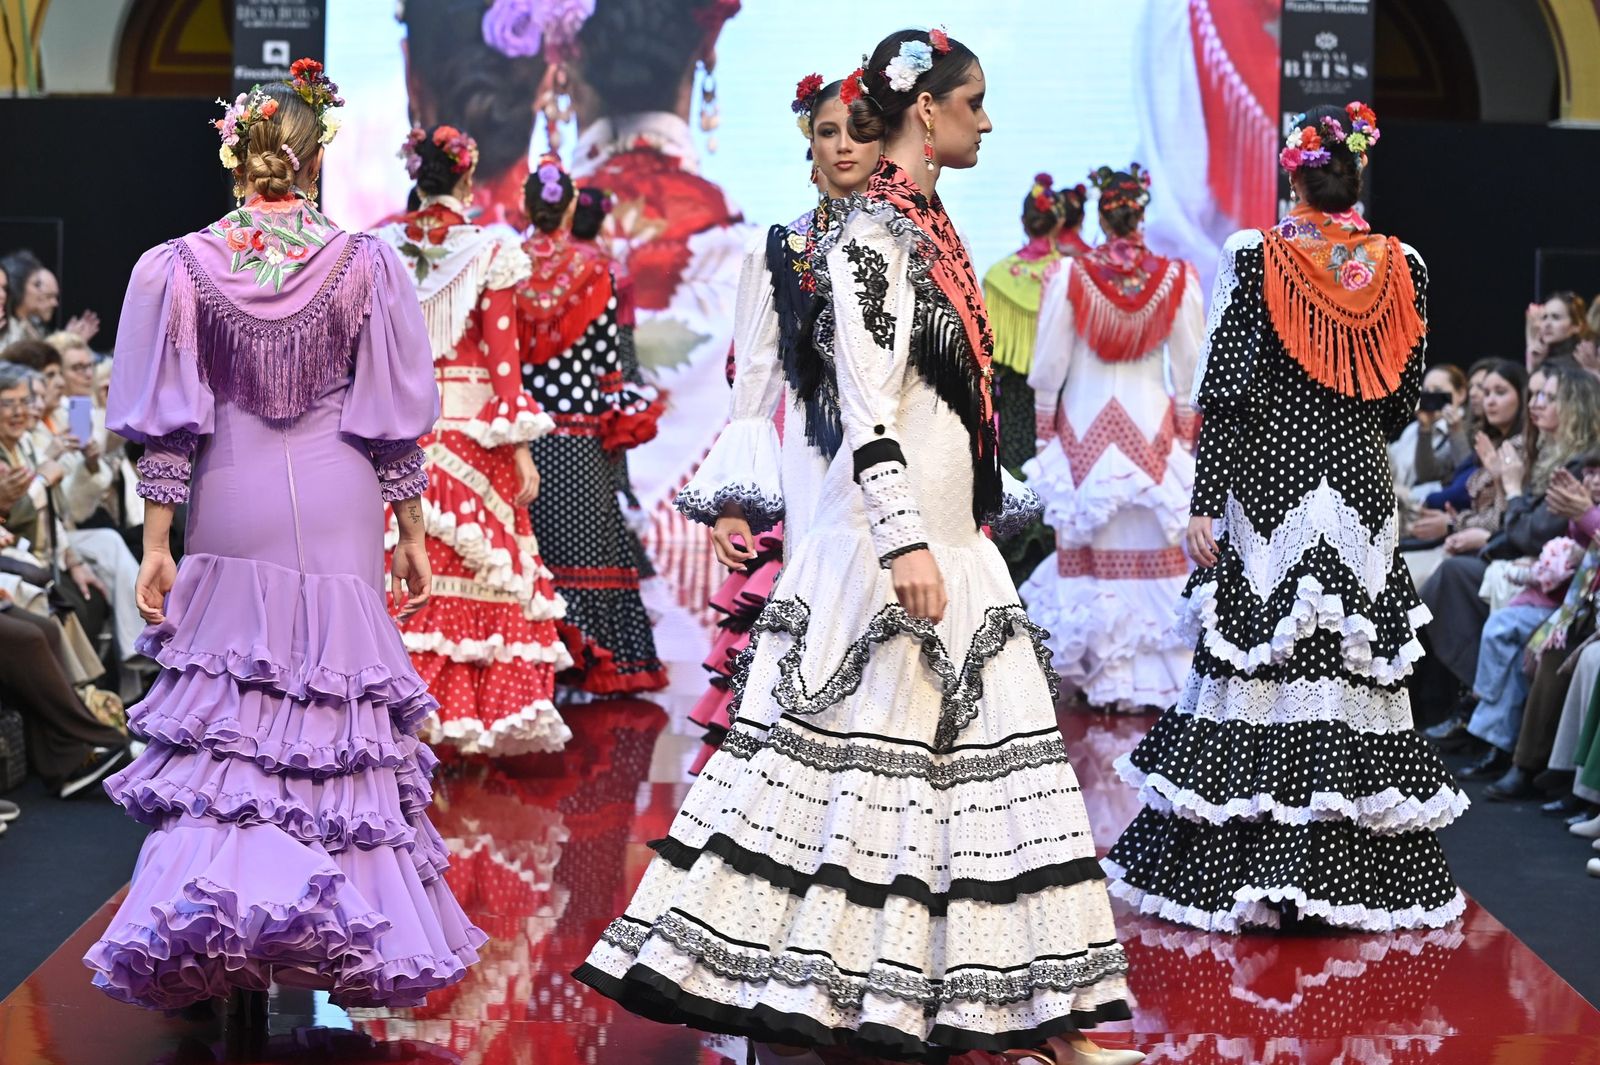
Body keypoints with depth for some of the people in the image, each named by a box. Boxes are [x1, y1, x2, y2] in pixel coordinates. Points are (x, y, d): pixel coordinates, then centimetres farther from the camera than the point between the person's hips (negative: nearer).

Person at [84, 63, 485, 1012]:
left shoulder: (183, 266, -3)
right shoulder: (365, 263, -4)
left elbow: (167, 422, -2)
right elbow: (394, 417, 0)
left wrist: (155, 542, 3)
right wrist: (413, 534, 8)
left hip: (233, 506, 0)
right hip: (339, 508, 0)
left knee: (221, 705, 9)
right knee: (337, 695, 7)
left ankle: (217, 910, 4)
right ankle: (347, 920, 13)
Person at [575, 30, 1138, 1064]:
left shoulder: (928, 225, 15)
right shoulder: (870, 232, -12)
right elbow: (865, 402, -20)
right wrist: (905, 543, -26)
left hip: (948, 533, 9)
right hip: (888, 534, -9)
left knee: (986, 758, 9)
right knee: (860, 761, -5)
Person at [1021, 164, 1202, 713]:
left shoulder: (1070, 275, -8)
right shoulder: (1175, 279, -4)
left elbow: (1048, 366, -2)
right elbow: (1188, 370, 1)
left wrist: (1044, 433, 10)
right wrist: (1185, 434, 12)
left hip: (1084, 426, -1)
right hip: (1153, 426, 1)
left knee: (1090, 554, 7)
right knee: (1156, 552, 7)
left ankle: (1099, 676, 11)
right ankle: (1158, 675, 9)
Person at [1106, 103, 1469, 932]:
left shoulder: (1254, 258, -6)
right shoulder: (1401, 270, 2)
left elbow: (1223, 394, -9)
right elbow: (1401, 404, 8)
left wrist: (1205, 504, -7)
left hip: (1267, 490, -2)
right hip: (1361, 491, 3)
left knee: (1259, 666, 1)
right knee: (1356, 668, 7)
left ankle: (1244, 872, 3)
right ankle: (1356, 866, 11)